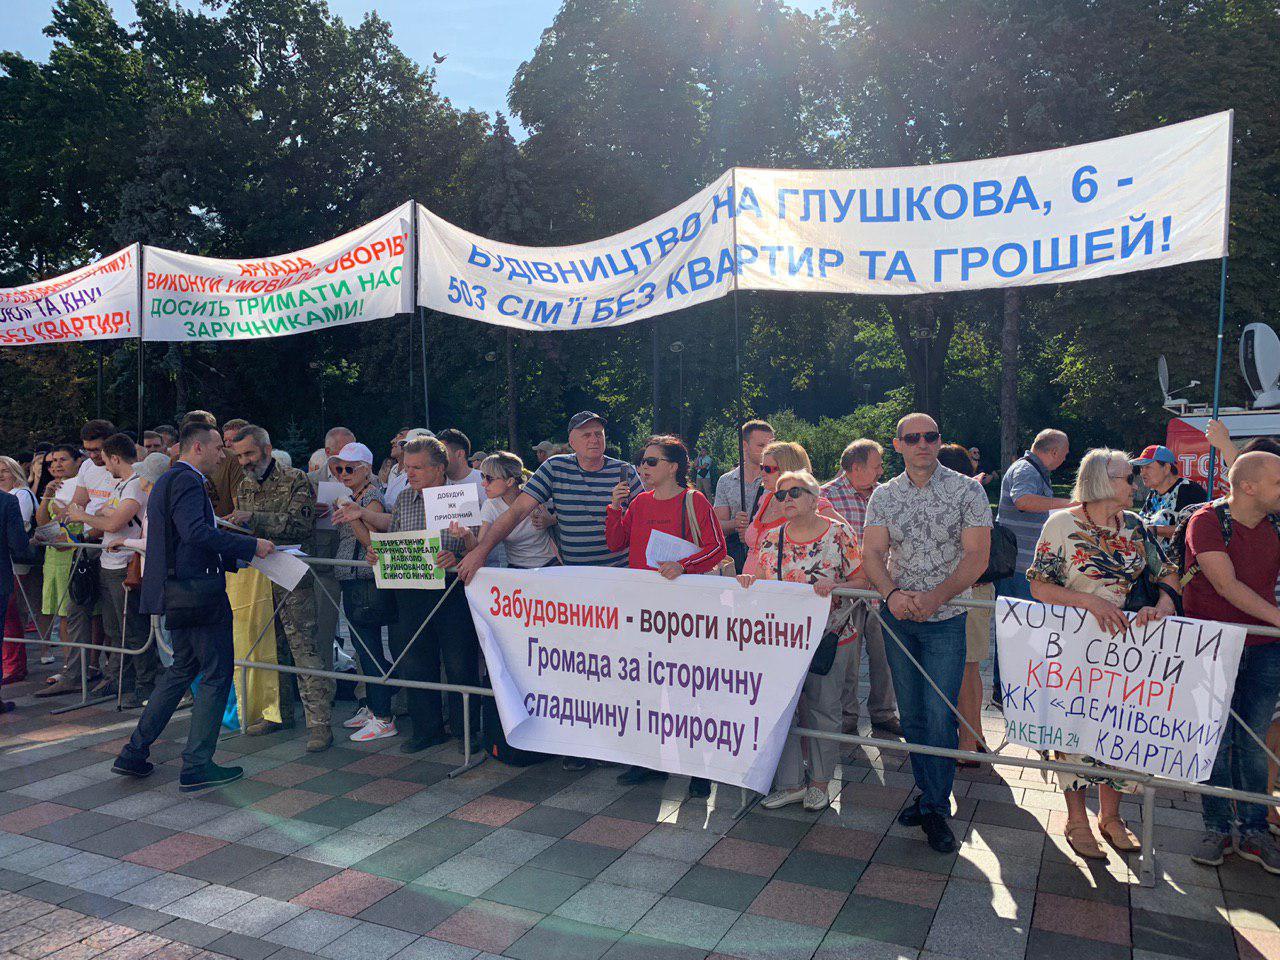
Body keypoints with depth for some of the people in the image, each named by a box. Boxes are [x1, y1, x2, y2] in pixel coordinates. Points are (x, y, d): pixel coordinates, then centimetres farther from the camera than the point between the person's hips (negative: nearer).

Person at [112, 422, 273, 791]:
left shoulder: (166, 481, 19)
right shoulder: (187, 481, -14)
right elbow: (197, 532, -29)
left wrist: (236, 556, 19)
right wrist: (251, 546, -23)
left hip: (177, 592, 11)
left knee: (183, 669, 21)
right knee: (216, 675, -1)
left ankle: (134, 753, 26)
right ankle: (196, 766, 5)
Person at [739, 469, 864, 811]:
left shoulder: (838, 534, -6)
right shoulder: (771, 537, 5)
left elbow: (861, 580, -6)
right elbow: (761, 583, 12)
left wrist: (834, 586, -24)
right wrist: (748, 580, -10)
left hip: (829, 637, -3)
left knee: (822, 709, 8)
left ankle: (820, 782, 25)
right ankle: (790, 783, 17)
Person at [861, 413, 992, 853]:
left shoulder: (967, 490, -4)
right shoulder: (884, 495, 5)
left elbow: (976, 557, -10)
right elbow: (871, 553, -3)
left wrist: (935, 597, -21)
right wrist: (893, 594, -22)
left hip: (946, 618, -3)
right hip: (898, 617, 3)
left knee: (940, 715, -6)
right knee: (911, 713, 12)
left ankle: (935, 808, 7)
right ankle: (928, 791, 27)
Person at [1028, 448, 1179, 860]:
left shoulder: (1134, 526, 6)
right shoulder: (1062, 524, -9)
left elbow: (1167, 573, 5)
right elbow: (1039, 586, -13)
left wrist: (1160, 607, -16)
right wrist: (1091, 601, -26)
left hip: (1124, 640, 5)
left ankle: (1110, 815, 27)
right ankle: (1076, 819, 20)